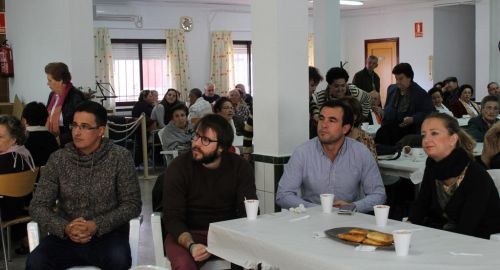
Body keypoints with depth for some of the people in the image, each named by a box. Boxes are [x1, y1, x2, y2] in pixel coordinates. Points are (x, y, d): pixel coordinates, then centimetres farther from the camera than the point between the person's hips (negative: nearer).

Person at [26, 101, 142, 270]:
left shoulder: (120, 157, -5)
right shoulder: (58, 159, 1)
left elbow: (132, 204, -6)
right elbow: (38, 206, 1)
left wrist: (97, 225, -20)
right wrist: (64, 227, -19)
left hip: (108, 234, -2)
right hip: (65, 236, 2)